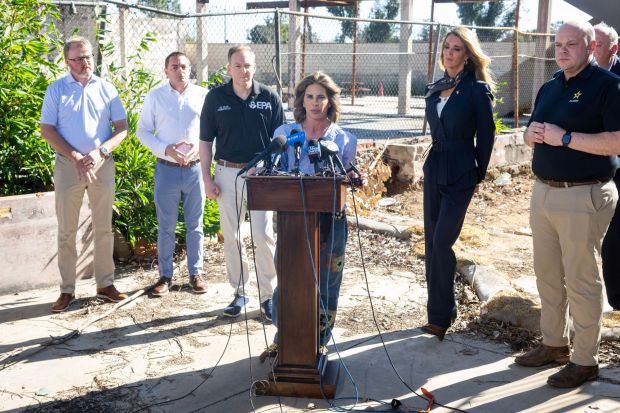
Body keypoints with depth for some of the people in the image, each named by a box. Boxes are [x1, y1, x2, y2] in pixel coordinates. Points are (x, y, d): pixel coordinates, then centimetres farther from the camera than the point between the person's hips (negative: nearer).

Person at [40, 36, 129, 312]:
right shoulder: (56, 90, 1)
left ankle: (105, 284, 17)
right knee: (67, 231, 3)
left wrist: (100, 151, -13)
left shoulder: (106, 88, 5)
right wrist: (76, 158, -13)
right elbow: (47, 130, -3)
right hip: (68, 165, -1)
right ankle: (67, 289, 10)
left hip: (103, 165, 1)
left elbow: (122, 127, 3)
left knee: (103, 228, 8)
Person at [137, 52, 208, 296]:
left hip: (195, 168, 1)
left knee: (195, 225, 9)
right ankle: (165, 275, 17)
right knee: (166, 227, 6)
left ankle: (195, 273, 20)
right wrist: (166, 149, -13)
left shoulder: (203, 95, 3)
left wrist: (199, 147, -14)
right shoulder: (155, 97, 3)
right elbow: (143, 131, 3)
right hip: (167, 169, 0)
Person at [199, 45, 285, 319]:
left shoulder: (269, 98, 0)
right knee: (231, 236, 7)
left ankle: (267, 294, 9)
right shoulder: (216, 97, 1)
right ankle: (239, 292, 21)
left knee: (264, 235, -4)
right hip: (227, 173, 1)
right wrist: (207, 179, -1)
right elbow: (205, 141, 4)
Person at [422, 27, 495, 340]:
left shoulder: (478, 89, -8)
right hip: (434, 169, 7)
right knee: (431, 241, 8)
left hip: (460, 174, -7)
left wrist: (478, 175, -1)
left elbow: (486, 136, -5)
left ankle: (440, 316, 3)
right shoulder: (436, 88, 10)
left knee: (442, 242, -10)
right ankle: (441, 310, 20)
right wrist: (438, 160, 15)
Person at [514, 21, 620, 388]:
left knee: (581, 280, 0)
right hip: (544, 191, 8)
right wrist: (532, 133, -2)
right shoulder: (549, 88, 14)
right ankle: (554, 344, 30)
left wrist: (565, 137, -21)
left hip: (583, 196, -8)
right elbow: (533, 135, 21)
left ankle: (585, 360, 13)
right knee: (547, 274, 15)